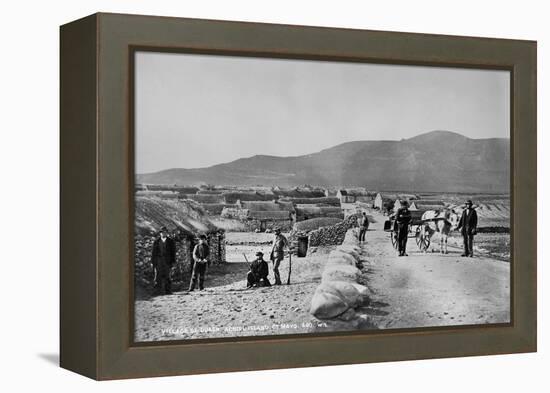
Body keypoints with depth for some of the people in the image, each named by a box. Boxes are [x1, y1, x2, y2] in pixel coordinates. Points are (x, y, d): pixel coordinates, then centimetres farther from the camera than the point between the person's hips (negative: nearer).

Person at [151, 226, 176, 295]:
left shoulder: (171, 242, 8)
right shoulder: (156, 242, 10)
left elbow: (173, 253, 7)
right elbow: (154, 252, 10)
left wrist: (173, 262, -1)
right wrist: (152, 262, 5)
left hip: (167, 262, -1)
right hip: (158, 262, 1)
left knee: (166, 276, -6)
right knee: (158, 276, -2)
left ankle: (168, 291, -2)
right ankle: (158, 291, 0)